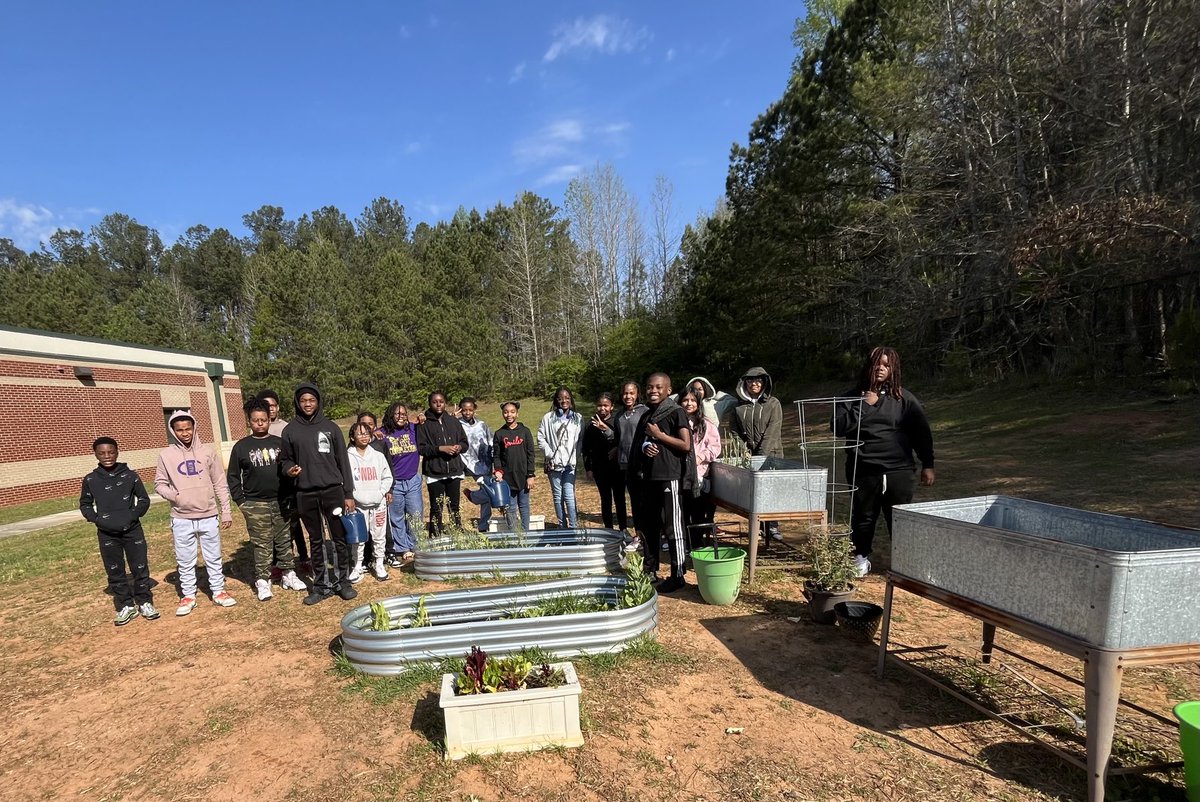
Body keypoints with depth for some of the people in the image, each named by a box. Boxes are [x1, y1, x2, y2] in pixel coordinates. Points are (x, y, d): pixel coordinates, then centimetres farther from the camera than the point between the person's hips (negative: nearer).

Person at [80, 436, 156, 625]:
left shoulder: (130, 475, -4)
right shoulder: (90, 480, -1)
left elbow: (144, 499, 5)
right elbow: (85, 504, 11)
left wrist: (133, 516, -10)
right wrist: (97, 519, -5)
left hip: (132, 530, -1)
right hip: (107, 534, 1)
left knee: (140, 568, 4)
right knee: (115, 572, 8)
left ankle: (145, 603, 18)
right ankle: (126, 606, 21)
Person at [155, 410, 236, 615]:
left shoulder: (207, 452, 0)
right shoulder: (166, 455, -1)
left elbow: (220, 484, 3)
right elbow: (160, 484, 6)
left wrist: (226, 511, 2)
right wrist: (172, 495, -16)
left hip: (208, 517, 0)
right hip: (181, 519, 0)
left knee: (213, 557, 10)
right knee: (185, 561, 10)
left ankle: (218, 592, 22)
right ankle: (188, 596, 23)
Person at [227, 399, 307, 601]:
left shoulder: (280, 442, 5)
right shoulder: (241, 447, 1)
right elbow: (232, 477, 4)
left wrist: (290, 494, 0)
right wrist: (241, 501, -2)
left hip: (281, 502, 2)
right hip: (255, 505, -2)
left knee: (284, 541, 9)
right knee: (261, 544, 1)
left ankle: (288, 574, 20)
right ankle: (262, 581, 10)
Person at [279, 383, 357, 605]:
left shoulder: (330, 427, 2)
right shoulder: (290, 430, 4)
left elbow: (343, 462, 3)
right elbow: (285, 459, 14)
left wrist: (348, 494, -1)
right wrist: (288, 469, -12)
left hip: (333, 491, -1)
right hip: (305, 495, 1)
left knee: (340, 538, 3)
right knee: (316, 541, 11)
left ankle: (343, 582, 15)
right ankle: (321, 585, 20)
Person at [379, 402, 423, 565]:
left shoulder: (413, 429, 2)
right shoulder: (383, 434, -5)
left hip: (413, 480, 2)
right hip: (394, 483, -2)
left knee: (416, 516, 5)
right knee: (397, 519, 8)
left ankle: (413, 548, 21)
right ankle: (400, 550, 21)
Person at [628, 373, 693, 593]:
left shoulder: (676, 412, -7)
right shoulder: (646, 416, 15)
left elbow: (686, 445, -13)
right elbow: (637, 444, 20)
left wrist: (659, 435, -13)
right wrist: (644, 447, -3)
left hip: (668, 477, -7)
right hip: (648, 477, 7)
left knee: (672, 528, -1)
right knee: (648, 526, 13)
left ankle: (678, 576, 8)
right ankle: (650, 570, 26)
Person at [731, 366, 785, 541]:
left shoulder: (773, 403, 1)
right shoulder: (739, 406, 9)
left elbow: (772, 432, -8)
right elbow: (734, 431, 9)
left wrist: (761, 456, -15)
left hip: (770, 454, -2)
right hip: (746, 455, 2)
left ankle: (772, 526, 3)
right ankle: (757, 525, 8)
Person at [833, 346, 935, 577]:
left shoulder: (904, 398, 5)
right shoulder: (853, 396, 4)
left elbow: (922, 432, 7)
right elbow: (839, 427, -7)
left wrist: (927, 465, 4)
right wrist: (864, 406, -14)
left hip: (899, 470, 0)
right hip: (864, 470, 0)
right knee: (863, 516, 10)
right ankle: (861, 558, 26)